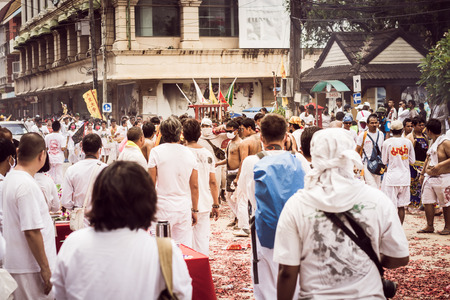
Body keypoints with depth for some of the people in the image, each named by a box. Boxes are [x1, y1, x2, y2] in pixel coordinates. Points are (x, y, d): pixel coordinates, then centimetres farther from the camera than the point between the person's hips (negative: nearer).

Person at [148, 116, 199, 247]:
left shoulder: (156, 152, -5)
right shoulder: (189, 154, 5)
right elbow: (195, 186, 8)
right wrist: (195, 210, 17)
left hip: (163, 208, -3)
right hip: (184, 209, 3)